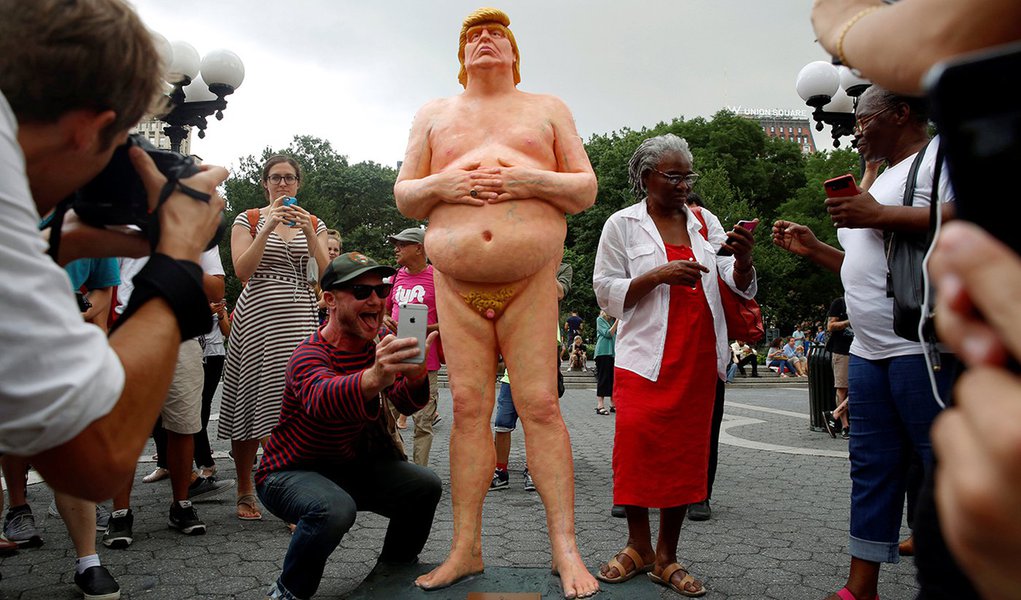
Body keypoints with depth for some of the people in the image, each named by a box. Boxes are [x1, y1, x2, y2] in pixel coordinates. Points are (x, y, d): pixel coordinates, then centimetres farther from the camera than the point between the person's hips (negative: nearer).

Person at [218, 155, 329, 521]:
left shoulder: (314, 224, 14)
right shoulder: (249, 220, 8)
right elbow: (242, 270, -5)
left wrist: (309, 233, -9)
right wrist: (268, 228, -12)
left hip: (300, 318, 1)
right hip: (258, 316, -1)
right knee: (252, 401, 2)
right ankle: (245, 490, 17)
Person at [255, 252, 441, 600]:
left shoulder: (381, 345, -4)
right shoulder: (310, 355, -26)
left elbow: (407, 403, -19)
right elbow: (321, 397, -50)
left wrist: (415, 373, -44)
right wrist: (374, 378, -72)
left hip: (351, 466, 6)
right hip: (290, 472, -6)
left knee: (425, 487, -9)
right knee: (334, 509, -35)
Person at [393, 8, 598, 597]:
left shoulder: (547, 108, 13)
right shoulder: (433, 114, 18)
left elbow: (586, 191, 7)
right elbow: (404, 196, 14)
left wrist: (530, 180, -11)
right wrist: (443, 184, -8)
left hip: (531, 280, -2)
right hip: (457, 283, 2)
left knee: (540, 406, -6)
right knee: (468, 407, 1)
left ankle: (566, 548, 1)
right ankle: (466, 548, 9)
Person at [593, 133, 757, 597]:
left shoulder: (702, 223, 14)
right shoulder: (622, 224, 3)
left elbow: (737, 287, 14)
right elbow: (607, 293, -3)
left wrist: (743, 257, -7)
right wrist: (660, 274, -15)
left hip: (697, 359, 4)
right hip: (646, 357, -4)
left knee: (686, 453, 4)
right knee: (638, 450, -7)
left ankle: (666, 558, 16)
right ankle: (638, 547, 15)